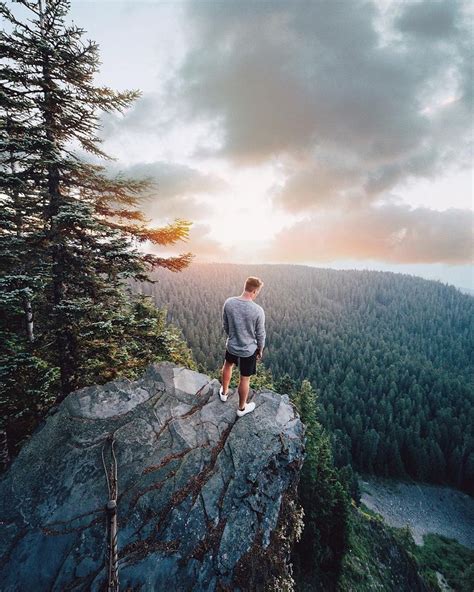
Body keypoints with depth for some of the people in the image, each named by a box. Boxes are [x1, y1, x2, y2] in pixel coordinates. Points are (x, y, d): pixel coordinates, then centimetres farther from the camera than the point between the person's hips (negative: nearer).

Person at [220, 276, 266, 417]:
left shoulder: (228, 302, -15)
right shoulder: (258, 310, -26)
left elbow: (225, 325, 0)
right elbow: (260, 335, -13)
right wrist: (260, 350, 5)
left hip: (231, 345, 4)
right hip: (249, 350, -4)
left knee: (228, 365, 33)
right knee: (245, 379, 15)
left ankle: (224, 392, 54)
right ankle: (242, 408, 36)